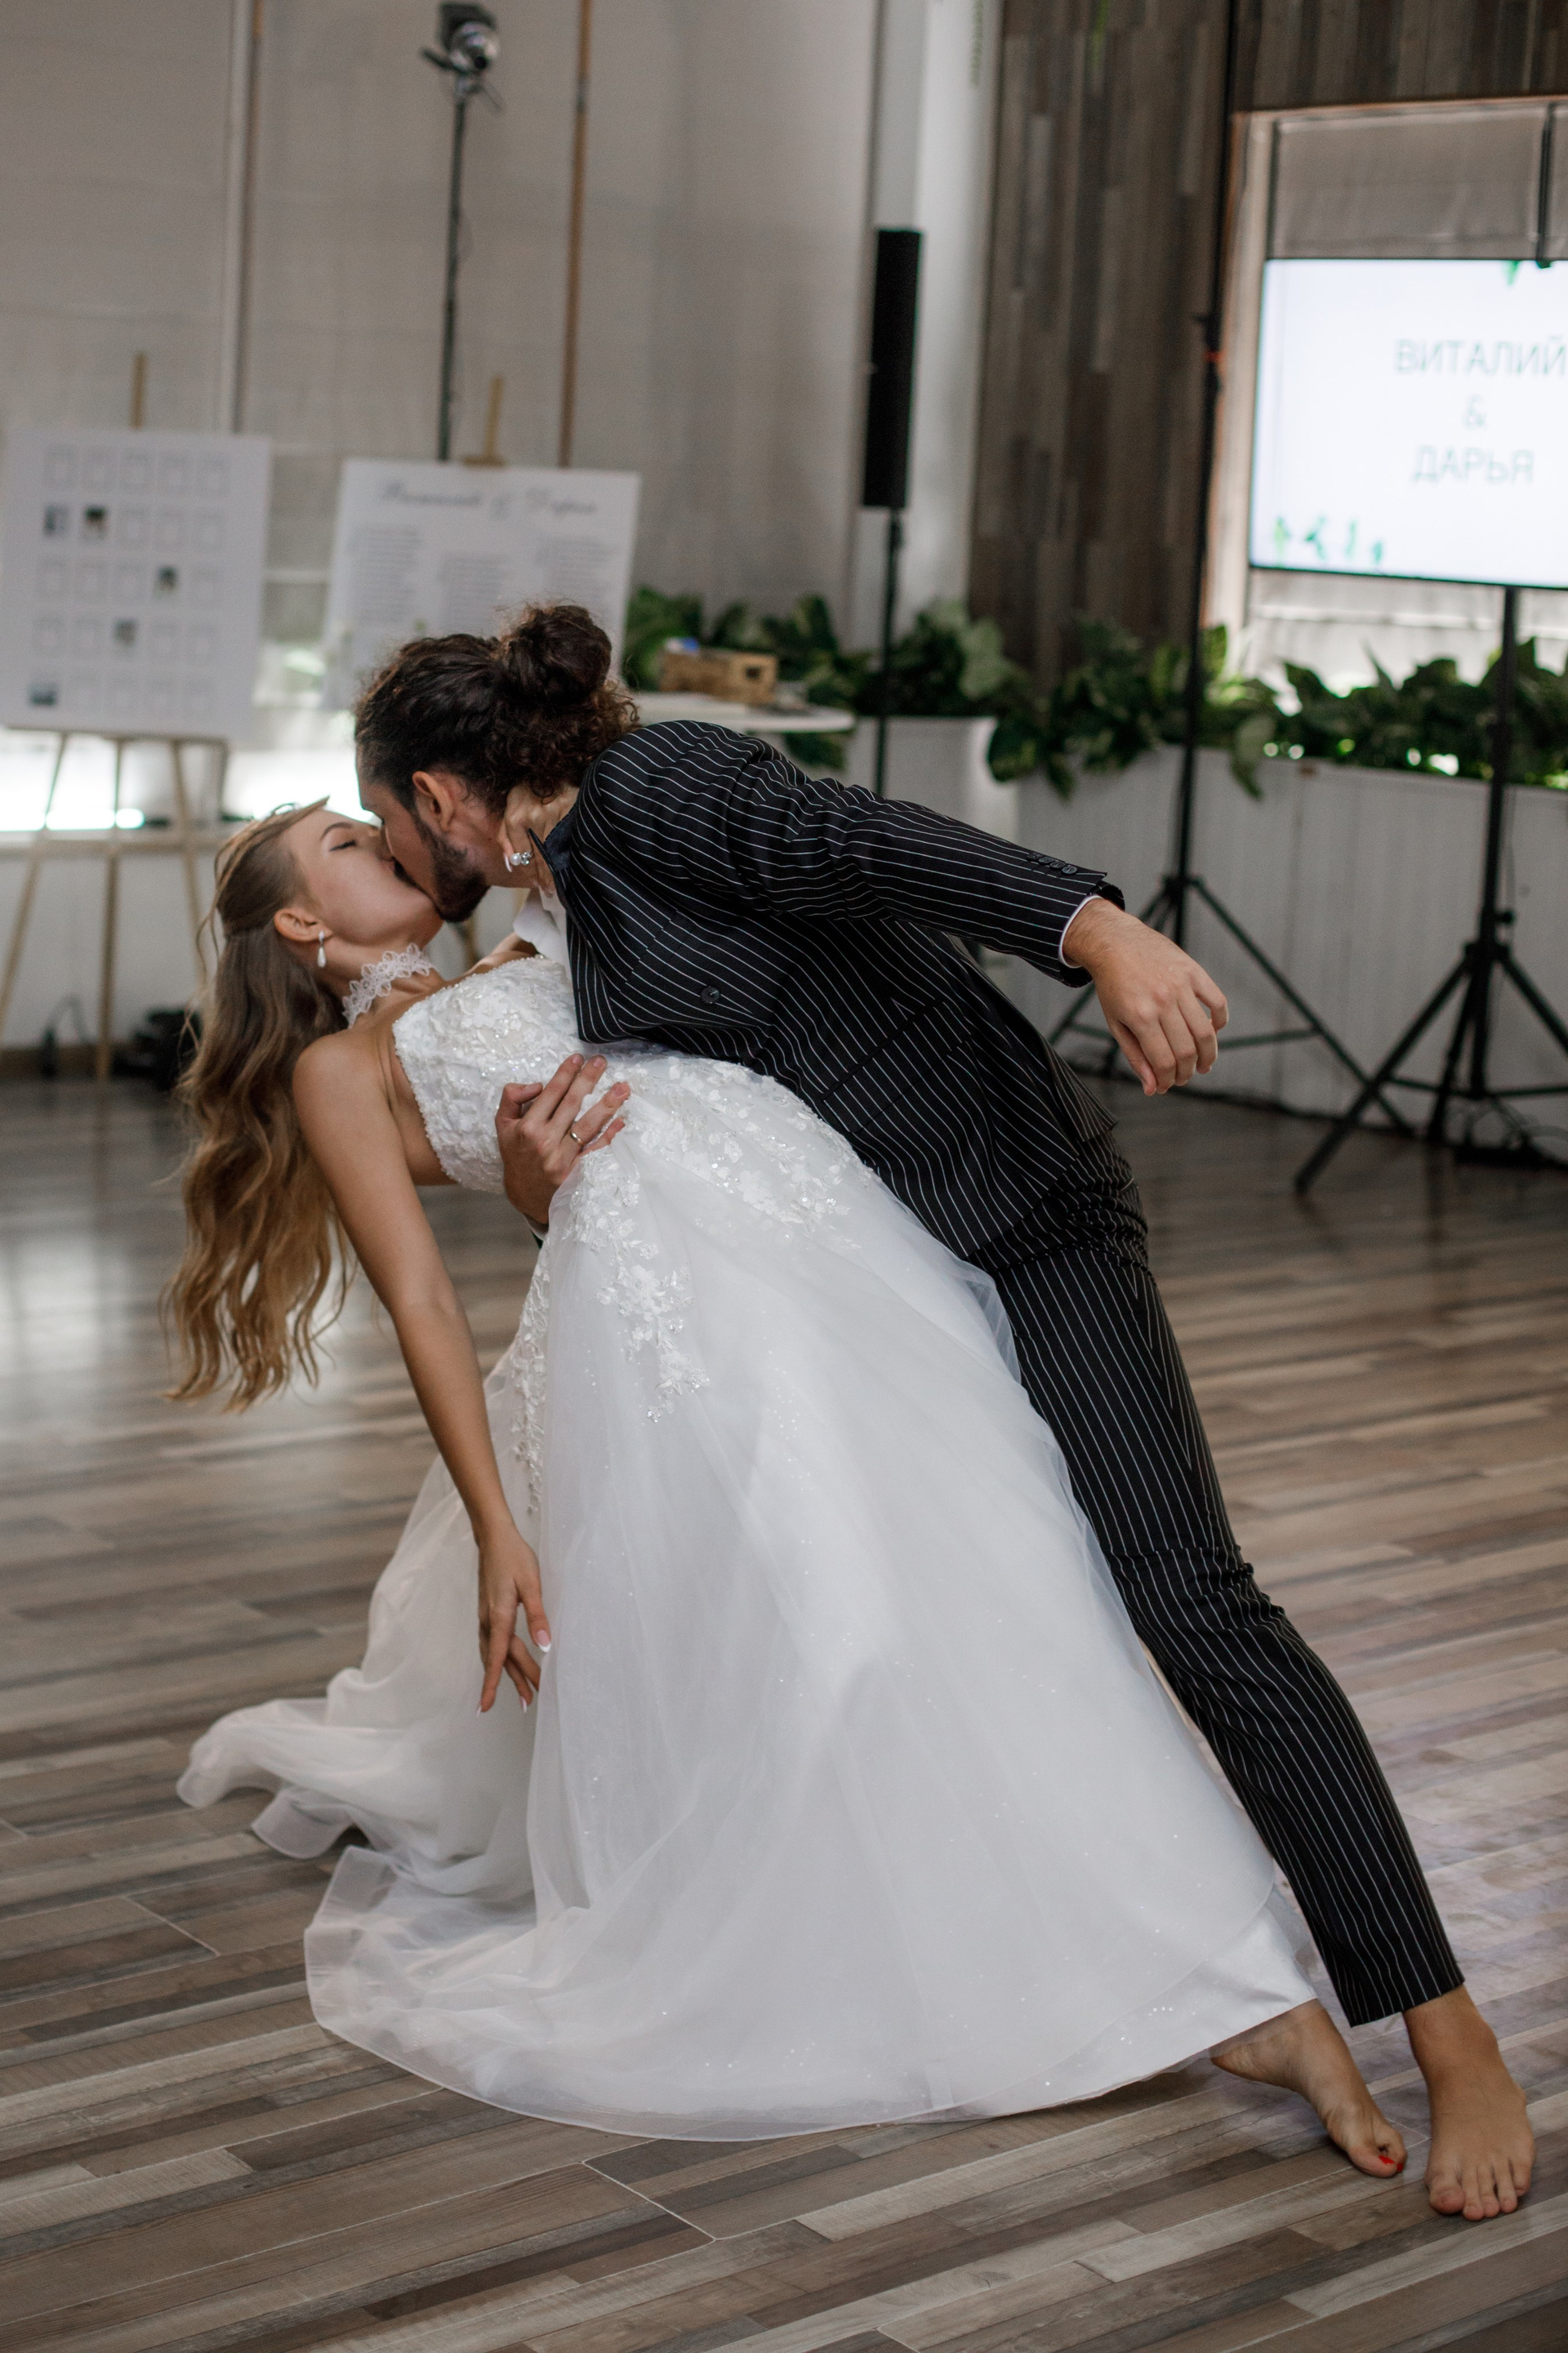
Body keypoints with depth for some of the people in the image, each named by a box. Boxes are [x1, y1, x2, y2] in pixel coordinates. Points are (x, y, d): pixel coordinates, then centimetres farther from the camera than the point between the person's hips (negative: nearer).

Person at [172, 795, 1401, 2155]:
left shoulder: (521, 970, 35)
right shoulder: (340, 1066, 14)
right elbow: (424, 1302, 3)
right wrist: (494, 1531, -5)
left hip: (826, 1223, 6)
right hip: (662, 1267, -6)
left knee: (964, 1565, -3)